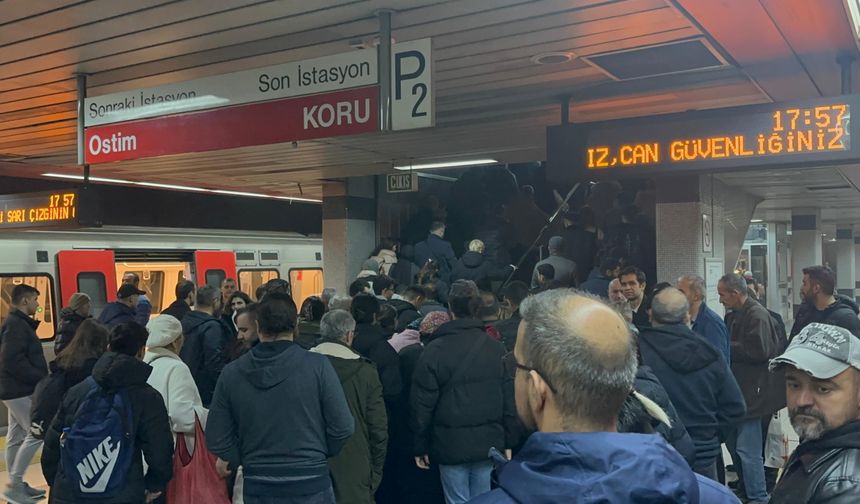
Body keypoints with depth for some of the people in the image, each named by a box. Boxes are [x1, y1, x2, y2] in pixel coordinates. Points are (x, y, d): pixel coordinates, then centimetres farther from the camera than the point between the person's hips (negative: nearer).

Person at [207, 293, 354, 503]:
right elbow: (343, 427, -10)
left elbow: (216, 439, -3)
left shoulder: (232, 372, -5)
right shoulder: (317, 365, -13)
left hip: (257, 487, 3)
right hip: (311, 484, -2)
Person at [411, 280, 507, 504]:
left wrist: (420, 446, 2)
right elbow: (509, 399, 3)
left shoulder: (434, 350, -11)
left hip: (451, 444, -3)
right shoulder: (497, 348, -1)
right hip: (488, 443, 3)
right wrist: (507, 442, 12)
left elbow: (422, 404, -7)